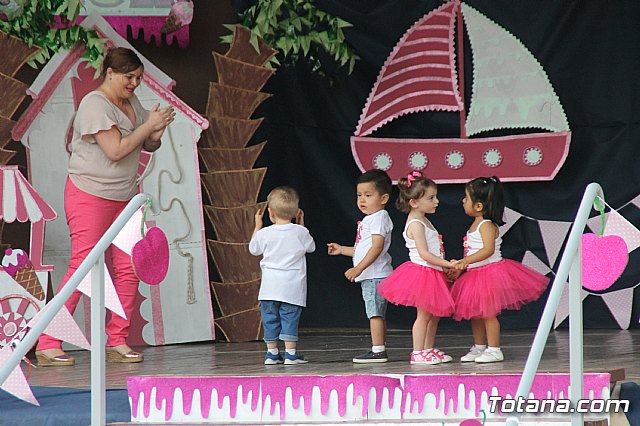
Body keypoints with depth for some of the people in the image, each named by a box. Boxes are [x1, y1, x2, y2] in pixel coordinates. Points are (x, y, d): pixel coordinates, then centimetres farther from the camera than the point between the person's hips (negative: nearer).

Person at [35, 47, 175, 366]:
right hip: (89, 196, -8)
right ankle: (47, 345, -11)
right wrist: (149, 125, -14)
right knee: (82, 268, -13)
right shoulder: (95, 105, -13)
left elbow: (149, 146, 19)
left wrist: (157, 132, -3)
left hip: (124, 197, 8)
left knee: (127, 269, 0)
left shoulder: (131, 102, 13)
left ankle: (117, 342, 7)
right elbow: (116, 149, -21)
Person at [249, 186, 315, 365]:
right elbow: (310, 247, 15)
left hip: (269, 288, 1)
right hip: (292, 288, -1)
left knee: (270, 319, 9)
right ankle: (290, 353, -2)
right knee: (290, 318, 1)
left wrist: (257, 226, 23)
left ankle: (271, 352, 12)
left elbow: (253, 249, 15)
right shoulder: (300, 232, -4)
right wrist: (301, 224, 20)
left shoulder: (264, 233, -3)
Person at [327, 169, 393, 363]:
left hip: (375, 275, -11)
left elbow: (376, 247, -22)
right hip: (370, 276, 11)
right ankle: (378, 350, 16)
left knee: (374, 312, -12)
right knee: (377, 314, 12)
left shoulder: (379, 218, -12)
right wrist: (342, 249, 24)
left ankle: (378, 350, -14)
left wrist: (358, 268, -26)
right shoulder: (369, 219, 20)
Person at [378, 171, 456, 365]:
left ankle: (428, 349, 21)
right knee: (424, 314, -7)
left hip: (433, 274, 10)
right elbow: (424, 254, -23)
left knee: (435, 314, 13)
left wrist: (447, 267, 17)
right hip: (421, 271, -10)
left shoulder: (424, 222, 16)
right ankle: (418, 353, -4)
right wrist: (449, 264, -23)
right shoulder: (416, 225, -16)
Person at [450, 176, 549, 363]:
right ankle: (479, 347, 25)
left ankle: (494, 350, 0)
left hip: (490, 271, -10)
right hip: (475, 274, 10)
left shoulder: (486, 225, -17)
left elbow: (488, 250, -30)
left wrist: (466, 261, -36)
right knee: (475, 313, 15)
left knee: (488, 312, -6)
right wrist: (460, 265, 18)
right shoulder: (476, 224, 13)